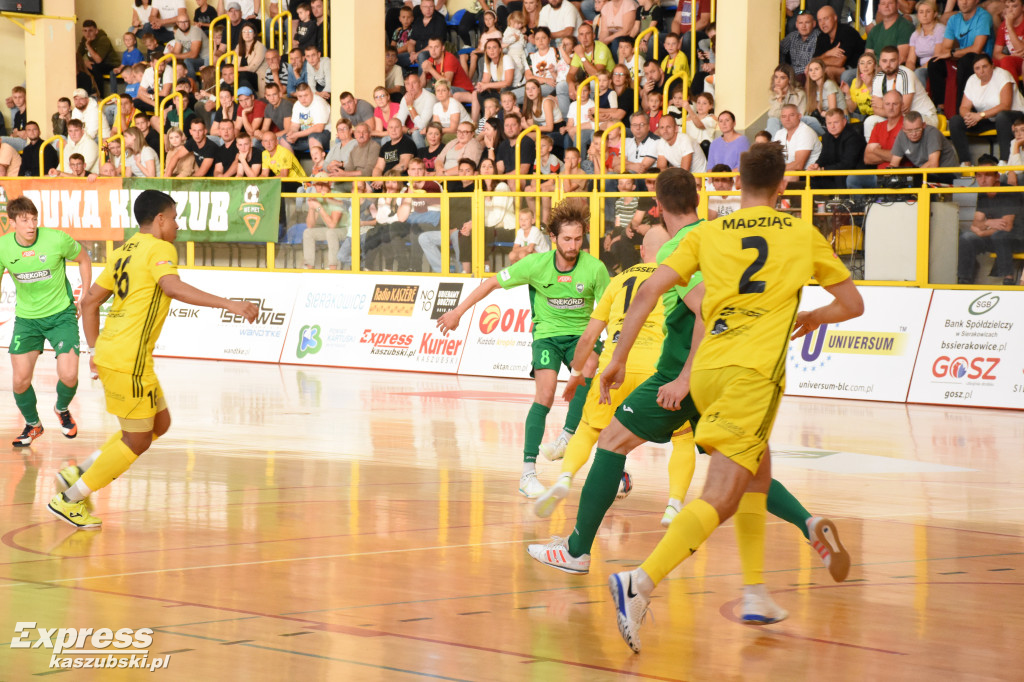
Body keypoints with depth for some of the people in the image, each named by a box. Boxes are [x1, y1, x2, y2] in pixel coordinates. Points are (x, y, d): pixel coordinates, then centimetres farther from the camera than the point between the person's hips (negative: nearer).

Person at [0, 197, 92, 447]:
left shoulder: (57, 239, -18)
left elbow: (84, 259, 2)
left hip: (61, 315, -2)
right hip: (26, 319, 2)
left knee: (69, 376, -13)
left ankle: (62, 409, 23)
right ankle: (32, 424, 25)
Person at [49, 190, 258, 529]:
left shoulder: (123, 251, 17)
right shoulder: (160, 249, -10)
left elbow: (90, 301, 19)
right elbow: (173, 287, -30)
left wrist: (95, 350, 22)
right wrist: (228, 304, -32)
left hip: (109, 352, 10)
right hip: (128, 359, -10)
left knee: (159, 424, 19)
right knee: (137, 440, 1)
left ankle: (80, 473, 18)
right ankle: (70, 499, 8)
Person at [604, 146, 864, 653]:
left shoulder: (707, 234, 13)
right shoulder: (803, 235, 11)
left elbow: (648, 292, 3)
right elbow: (852, 304, 20)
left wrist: (618, 360, 8)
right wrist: (811, 318, 39)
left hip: (705, 369, 4)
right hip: (753, 372, -4)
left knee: (757, 469, 26)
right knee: (719, 499, -12)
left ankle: (755, 593, 22)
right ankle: (641, 582, -33)